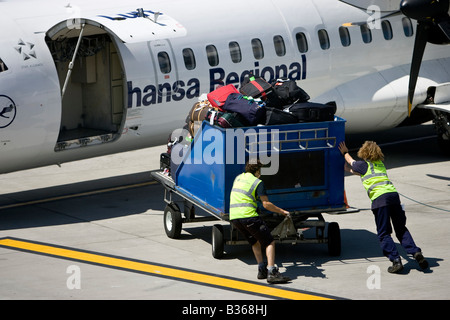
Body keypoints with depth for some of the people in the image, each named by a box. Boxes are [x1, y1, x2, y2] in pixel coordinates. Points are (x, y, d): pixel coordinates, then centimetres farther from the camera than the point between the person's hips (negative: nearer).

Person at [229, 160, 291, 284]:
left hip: (233, 217, 7)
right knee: (269, 242, -2)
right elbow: (266, 204, -8)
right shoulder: (257, 182, -3)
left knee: (255, 242, 25)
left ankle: (262, 269, 18)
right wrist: (282, 211, 2)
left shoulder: (238, 178, 18)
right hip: (249, 216, -7)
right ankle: (272, 272, -16)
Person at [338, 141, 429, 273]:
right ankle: (415, 252, -5)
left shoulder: (363, 165, 11)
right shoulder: (380, 163, 27)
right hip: (393, 194, 5)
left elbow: (351, 162, 35)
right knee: (401, 229, 14)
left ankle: (396, 260, -14)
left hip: (379, 198, -5)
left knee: (383, 233, -2)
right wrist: (351, 170, 62)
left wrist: (345, 152, 54)